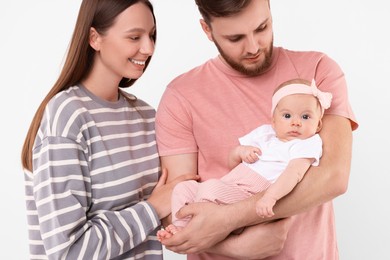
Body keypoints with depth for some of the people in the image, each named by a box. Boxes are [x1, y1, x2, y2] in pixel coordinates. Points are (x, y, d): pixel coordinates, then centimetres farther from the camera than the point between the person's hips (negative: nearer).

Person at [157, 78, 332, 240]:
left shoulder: (307, 144, -3)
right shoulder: (264, 133, 17)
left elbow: (294, 172, -23)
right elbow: (232, 163, 23)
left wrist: (270, 197, -39)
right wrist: (240, 151, -1)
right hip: (226, 185, 8)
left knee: (210, 187, -31)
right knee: (183, 188, 4)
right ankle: (181, 228, 2)